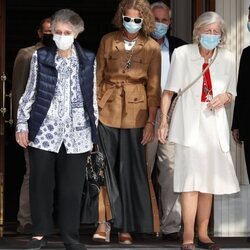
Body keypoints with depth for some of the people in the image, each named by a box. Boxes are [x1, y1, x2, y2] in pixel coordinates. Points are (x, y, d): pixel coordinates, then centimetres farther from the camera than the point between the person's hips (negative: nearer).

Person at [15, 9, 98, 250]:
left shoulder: (87, 60, 5)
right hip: (44, 130, 0)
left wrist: (94, 128, 9)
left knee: (72, 186, 3)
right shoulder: (40, 57, 2)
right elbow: (29, 93, 6)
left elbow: (92, 97, 10)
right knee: (40, 183, 3)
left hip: (76, 132, 0)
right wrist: (22, 124, 1)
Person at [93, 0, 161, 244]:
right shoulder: (107, 41, 1)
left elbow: (153, 87, 1)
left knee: (130, 169, 3)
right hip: (107, 110, 1)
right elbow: (98, 77, 5)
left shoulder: (152, 48, -1)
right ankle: (105, 221, 10)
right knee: (105, 166, 0)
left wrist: (151, 121, -3)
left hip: (135, 114, -1)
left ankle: (127, 226, 13)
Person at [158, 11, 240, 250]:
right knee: (191, 179, -10)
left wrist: (225, 97, -7)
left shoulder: (228, 58, 5)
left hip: (215, 125, 4)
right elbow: (168, 91, 1)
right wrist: (163, 121, -2)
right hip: (189, 124, -4)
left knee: (208, 181, 9)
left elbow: (231, 93, 15)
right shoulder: (182, 54, -4)